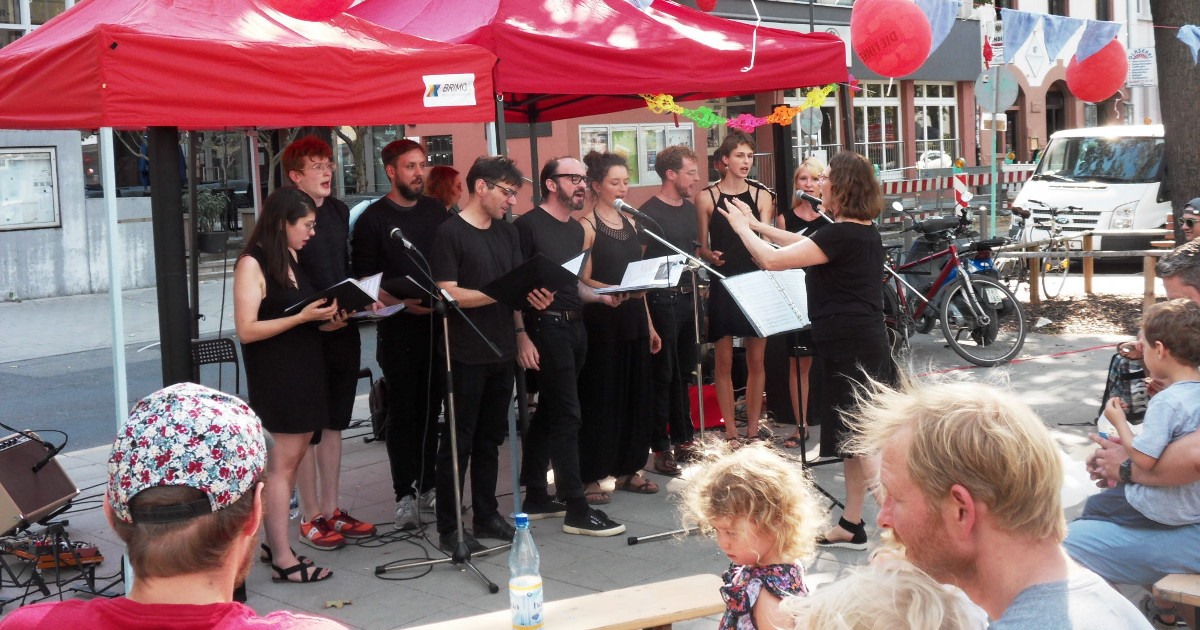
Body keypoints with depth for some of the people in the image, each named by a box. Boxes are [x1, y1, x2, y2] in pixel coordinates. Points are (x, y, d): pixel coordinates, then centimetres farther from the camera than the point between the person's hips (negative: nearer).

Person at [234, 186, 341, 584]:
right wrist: (303, 317, -21)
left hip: (305, 369, 8)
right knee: (284, 462, -6)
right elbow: (246, 330, -17)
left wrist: (329, 322, 0)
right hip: (275, 375, -8)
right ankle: (282, 560, -3)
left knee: (292, 460, 8)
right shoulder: (252, 264, -11)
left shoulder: (291, 258, 13)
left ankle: (275, 542, 16)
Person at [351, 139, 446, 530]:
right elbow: (365, 281, -5)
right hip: (398, 328, -4)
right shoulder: (373, 219, -3)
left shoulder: (436, 211, 11)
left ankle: (427, 486, 20)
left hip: (439, 324, 4)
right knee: (403, 411, 0)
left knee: (431, 409, 10)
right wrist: (402, 303, -18)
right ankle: (405, 494, 6)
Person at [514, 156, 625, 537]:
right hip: (546, 327, -8)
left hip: (574, 326, 8)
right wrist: (521, 336, -19)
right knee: (566, 415, -8)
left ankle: (535, 498, 21)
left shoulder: (576, 230, 15)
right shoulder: (528, 226, -10)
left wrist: (603, 296, 5)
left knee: (547, 413, 13)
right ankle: (576, 510, -4)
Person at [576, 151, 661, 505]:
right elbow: (583, 280, -12)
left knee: (635, 394, 9)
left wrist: (649, 324, 15)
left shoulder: (629, 223, 13)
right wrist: (615, 291, -29)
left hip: (633, 321, 7)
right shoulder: (587, 226, -8)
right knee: (599, 396, -2)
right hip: (601, 322, -7)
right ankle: (591, 476, 5)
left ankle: (628, 469, 20)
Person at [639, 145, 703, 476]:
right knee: (662, 376, -1)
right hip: (662, 301, -7)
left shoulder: (691, 209, 11)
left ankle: (684, 439, 24)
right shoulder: (648, 213, -10)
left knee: (683, 374, 14)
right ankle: (661, 448, 5)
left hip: (688, 299, 7)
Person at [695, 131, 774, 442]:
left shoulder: (761, 196, 7)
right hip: (723, 285, -2)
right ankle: (730, 431, 8)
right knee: (724, 361, 0)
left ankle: (753, 428, 14)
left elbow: (765, 242, 1)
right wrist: (711, 256, -19)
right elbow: (701, 246, 3)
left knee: (756, 360, 4)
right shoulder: (706, 198, 1)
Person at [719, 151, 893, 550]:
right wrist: (758, 225, 26)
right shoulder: (862, 231, 10)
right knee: (854, 441, 15)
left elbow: (771, 260, -19)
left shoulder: (842, 235, -19)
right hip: (861, 346, 10)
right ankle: (851, 525, 24)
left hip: (850, 349, -10)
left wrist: (742, 227, -3)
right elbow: (807, 245, 25)